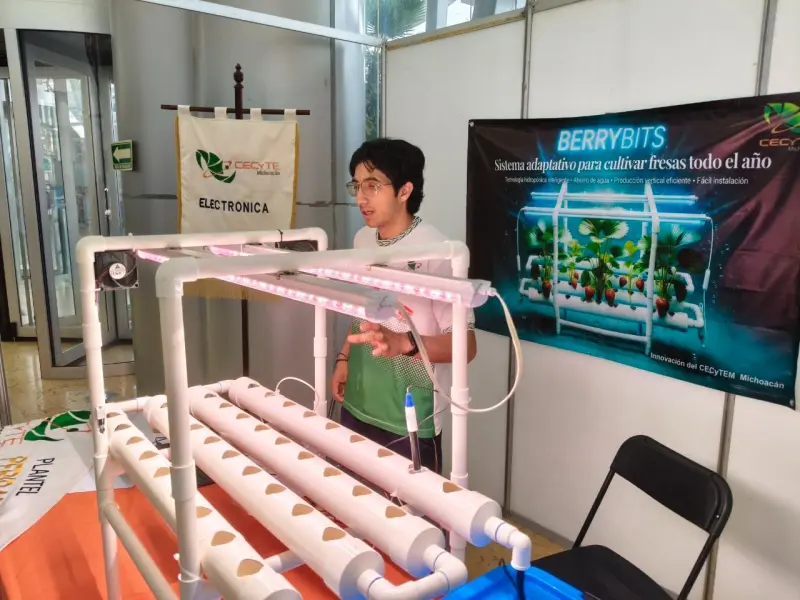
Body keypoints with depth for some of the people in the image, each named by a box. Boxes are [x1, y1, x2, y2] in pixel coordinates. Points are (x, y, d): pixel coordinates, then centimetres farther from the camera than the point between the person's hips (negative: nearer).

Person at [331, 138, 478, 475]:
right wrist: (344, 359, 8)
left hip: (409, 424, -6)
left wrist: (402, 343, -35)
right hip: (356, 409, 7)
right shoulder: (362, 240, 3)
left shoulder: (435, 252, -20)